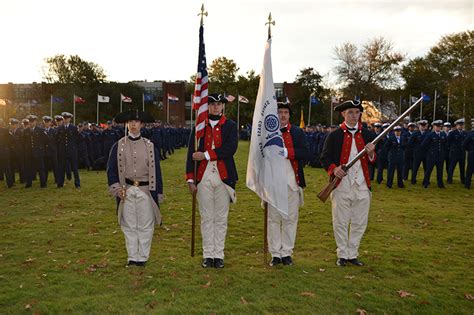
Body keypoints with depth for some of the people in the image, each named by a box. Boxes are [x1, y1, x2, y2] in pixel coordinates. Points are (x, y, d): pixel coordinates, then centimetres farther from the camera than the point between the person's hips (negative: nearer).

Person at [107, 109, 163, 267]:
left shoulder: (150, 146, 4)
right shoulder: (118, 146, 4)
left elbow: (156, 170, 5)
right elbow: (111, 169, 5)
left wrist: (158, 193, 3)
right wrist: (116, 188, -8)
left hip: (146, 191, 0)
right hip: (126, 191, 0)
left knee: (145, 226, 4)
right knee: (129, 226, 7)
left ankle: (143, 257, 18)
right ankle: (132, 257, 20)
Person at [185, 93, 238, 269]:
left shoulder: (230, 126, 4)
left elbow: (230, 149, -12)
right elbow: (191, 153, 4)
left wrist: (206, 155, -15)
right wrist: (190, 179, -2)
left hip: (223, 177, 0)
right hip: (203, 177, 1)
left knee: (221, 219, 6)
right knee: (206, 218, 7)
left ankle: (219, 255, 17)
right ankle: (208, 255, 17)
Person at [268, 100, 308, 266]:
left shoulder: (297, 132, 8)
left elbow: (305, 153, -5)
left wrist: (286, 152, -16)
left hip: (292, 182, 1)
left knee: (290, 218, 6)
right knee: (273, 218, 5)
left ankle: (287, 253, 18)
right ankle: (275, 254, 16)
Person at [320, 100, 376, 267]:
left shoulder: (367, 135, 9)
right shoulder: (334, 136, -1)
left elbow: (373, 161, 12)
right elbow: (324, 158, -2)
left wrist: (371, 154, -10)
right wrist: (334, 169, -20)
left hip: (362, 186, 3)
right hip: (341, 185, -3)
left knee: (359, 223, 10)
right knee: (341, 222, 5)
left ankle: (353, 254, 26)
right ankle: (342, 255, 22)